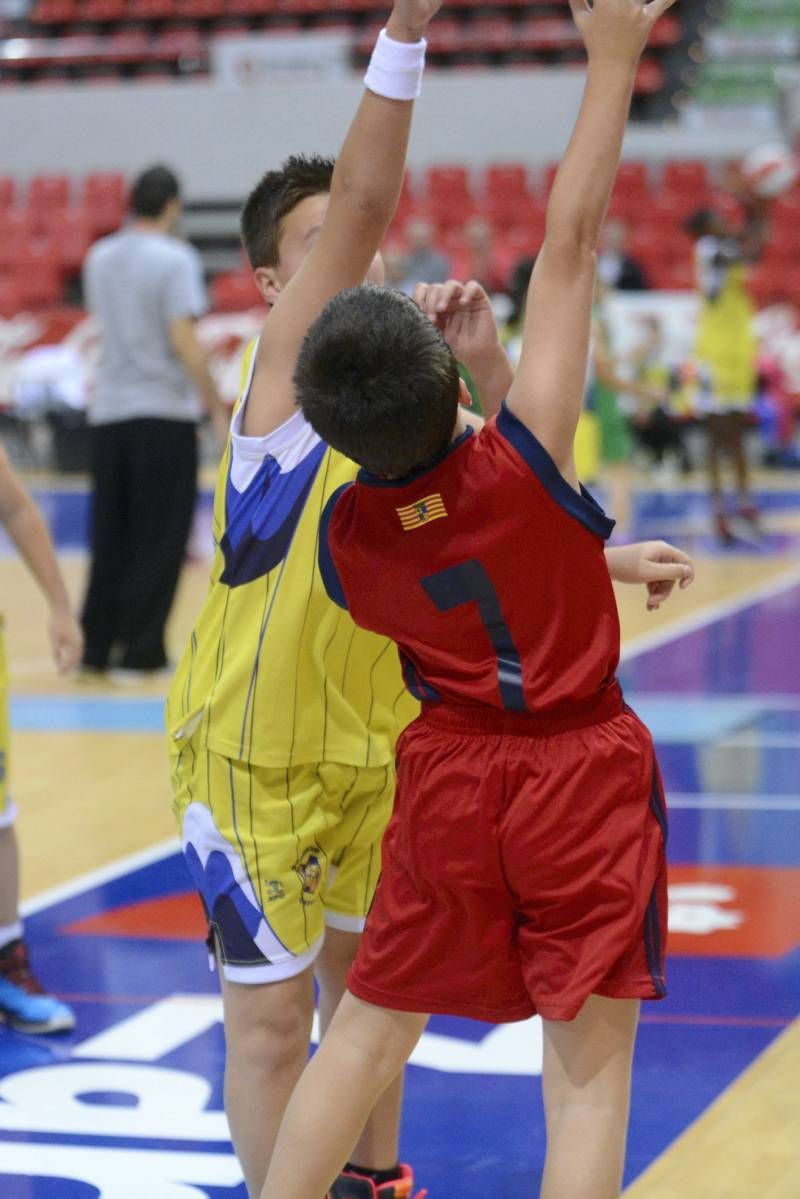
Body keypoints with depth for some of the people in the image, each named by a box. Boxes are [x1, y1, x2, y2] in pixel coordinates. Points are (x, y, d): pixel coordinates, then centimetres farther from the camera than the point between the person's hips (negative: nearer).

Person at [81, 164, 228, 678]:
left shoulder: (100, 258, 9)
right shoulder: (175, 259, -10)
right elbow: (184, 340, -17)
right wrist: (217, 407, -12)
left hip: (109, 410, 6)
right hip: (165, 411, -6)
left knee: (110, 534, 11)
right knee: (160, 538, 1)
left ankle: (96, 645, 12)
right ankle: (141, 649, 0)